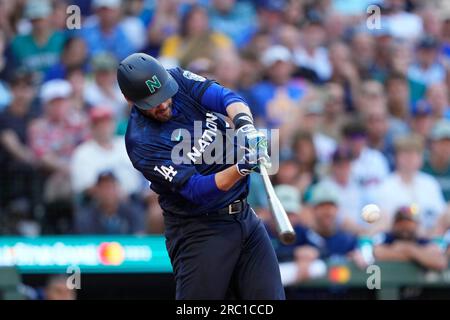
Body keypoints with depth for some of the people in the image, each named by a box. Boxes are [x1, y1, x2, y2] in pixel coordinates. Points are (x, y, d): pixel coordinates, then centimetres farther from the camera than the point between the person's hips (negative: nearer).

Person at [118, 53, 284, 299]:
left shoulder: (180, 80, -2)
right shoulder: (141, 142, -18)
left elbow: (226, 98, -15)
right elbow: (196, 190, -24)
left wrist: (245, 124, -37)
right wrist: (241, 168, -40)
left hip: (245, 217, 6)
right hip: (198, 230, -6)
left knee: (270, 300, -1)